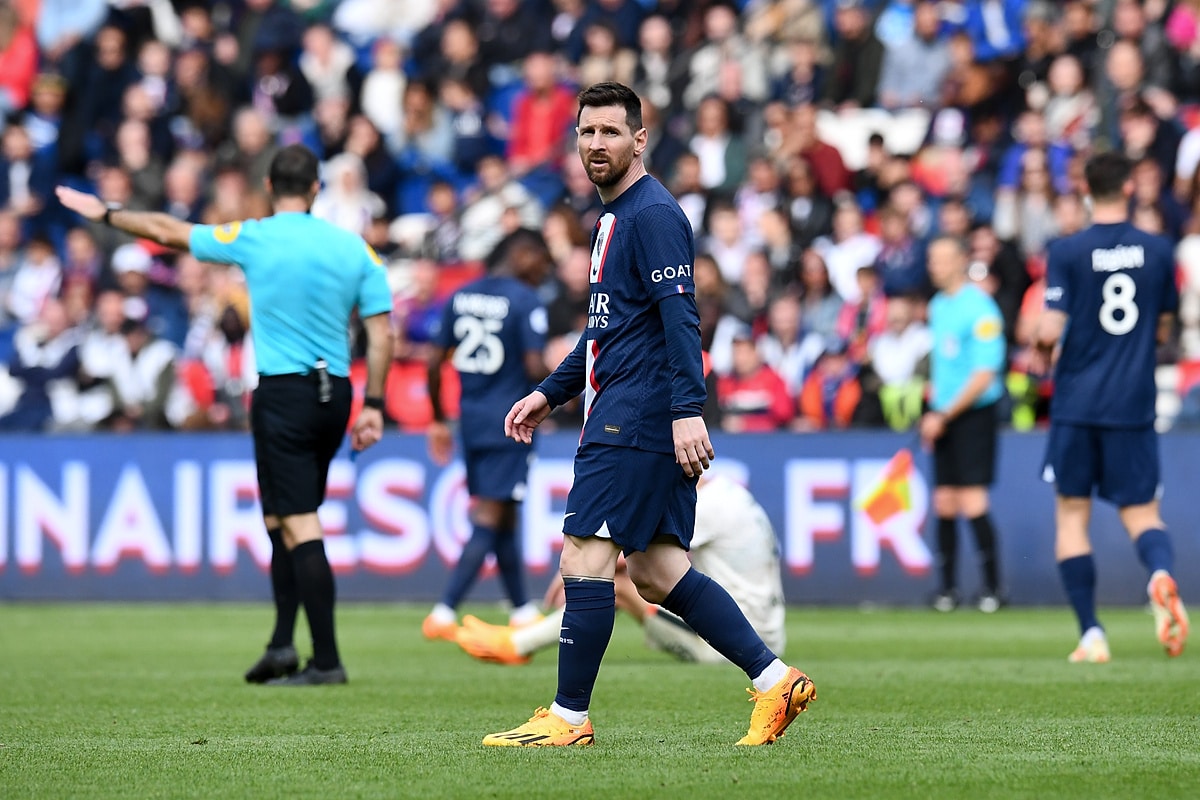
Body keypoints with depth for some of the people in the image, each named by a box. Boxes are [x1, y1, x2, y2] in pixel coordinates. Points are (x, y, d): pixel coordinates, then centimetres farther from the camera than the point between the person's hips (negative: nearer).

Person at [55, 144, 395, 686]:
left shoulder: (254, 239, -6)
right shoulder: (354, 247, 3)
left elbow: (169, 231, 6)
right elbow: (380, 334, 2)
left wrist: (105, 214, 21)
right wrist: (373, 408, 8)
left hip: (282, 392, -5)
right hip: (334, 395, 5)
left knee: (299, 526, -6)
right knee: (286, 521, 18)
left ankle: (327, 659, -11)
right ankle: (282, 642, 10)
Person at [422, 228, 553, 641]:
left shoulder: (460, 297, 9)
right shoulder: (526, 301, -9)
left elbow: (435, 362, 9)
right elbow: (534, 368, -16)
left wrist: (438, 420, 17)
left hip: (471, 420, 7)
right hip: (510, 421, -7)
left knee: (501, 517, 17)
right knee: (489, 521, -6)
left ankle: (523, 611, 26)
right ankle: (443, 614, -15)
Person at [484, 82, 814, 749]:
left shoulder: (653, 214, -11)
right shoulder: (617, 216, 21)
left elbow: (680, 317, -20)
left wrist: (687, 409, -27)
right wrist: (551, 393, 30)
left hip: (634, 420, -10)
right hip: (624, 419, 10)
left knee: (585, 558, -8)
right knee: (659, 571, 7)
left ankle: (570, 719, -3)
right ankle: (775, 680, 6)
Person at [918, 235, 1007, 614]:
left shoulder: (979, 308, -12)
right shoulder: (938, 306, 13)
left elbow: (984, 375, -16)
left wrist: (943, 416, -15)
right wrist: (933, 409, 13)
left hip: (974, 413, -7)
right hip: (943, 416, 7)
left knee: (973, 503, -12)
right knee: (944, 504, 5)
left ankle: (992, 586, -5)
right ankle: (947, 587, 10)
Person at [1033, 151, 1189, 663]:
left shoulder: (1067, 253, -7)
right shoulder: (1158, 251, 3)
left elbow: (1050, 331, -12)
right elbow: (1163, 329, 13)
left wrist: (1041, 351, 10)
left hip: (1076, 404, -2)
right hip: (1135, 405, 2)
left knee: (1071, 515, 10)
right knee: (1142, 515, 7)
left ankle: (1091, 634, 3)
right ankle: (1160, 574, -28)